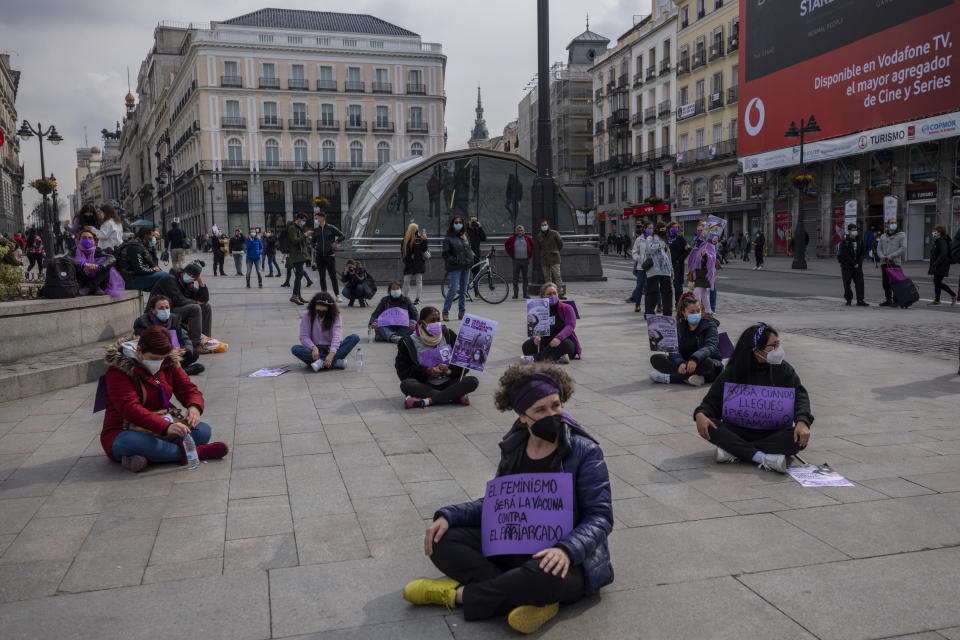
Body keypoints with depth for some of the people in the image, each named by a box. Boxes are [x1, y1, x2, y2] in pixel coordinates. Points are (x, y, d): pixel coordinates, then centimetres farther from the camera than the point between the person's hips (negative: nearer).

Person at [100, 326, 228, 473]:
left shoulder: (168, 362, 3)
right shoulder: (118, 370, -16)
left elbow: (189, 390, 4)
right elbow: (130, 408, -29)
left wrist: (194, 407, -23)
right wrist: (166, 427, -44)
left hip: (163, 426, 5)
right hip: (125, 432, -5)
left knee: (203, 430, -19)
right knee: (131, 442, -41)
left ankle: (147, 457, -31)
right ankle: (195, 452, -31)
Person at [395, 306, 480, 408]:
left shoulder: (449, 335, 7)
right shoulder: (410, 342, 1)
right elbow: (403, 371, -3)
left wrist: (450, 370, -13)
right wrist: (427, 371, -16)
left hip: (448, 382, 1)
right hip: (425, 385, -1)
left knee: (473, 381, -25)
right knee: (405, 384, -32)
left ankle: (427, 401, -32)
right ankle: (456, 397, -32)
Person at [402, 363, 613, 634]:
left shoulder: (585, 452, -12)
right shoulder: (513, 448, 4)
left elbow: (600, 516, -14)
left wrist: (567, 550, -34)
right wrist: (448, 516, -4)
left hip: (570, 562, -5)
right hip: (515, 547, 6)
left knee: (546, 574, -42)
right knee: (443, 542, -13)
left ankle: (456, 593, -17)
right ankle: (535, 600, -25)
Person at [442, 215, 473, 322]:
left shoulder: (464, 235, 14)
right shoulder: (448, 237, -4)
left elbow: (468, 248, 24)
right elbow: (445, 254, -6)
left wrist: (470, 258, 7)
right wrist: (455, 261, -17)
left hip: (466, 267, 6)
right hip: (455, 268, -6)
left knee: (463, 290, 9)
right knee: (453, 290, -10)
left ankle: (462, 312, 17)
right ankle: (445, 313, -1)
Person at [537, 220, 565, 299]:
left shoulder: (554, 233, -1)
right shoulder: (539, 237, 10)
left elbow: (561, 243, 8)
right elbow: (538, 249, 21)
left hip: (554, 259, -3)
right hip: (544, 260, 4)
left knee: (557, 276, -10)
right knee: (547, 277, 3)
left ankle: (561, 293, -9)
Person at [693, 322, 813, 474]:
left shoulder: (784, 370, 3)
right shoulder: (732, 372, 0)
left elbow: (800, 395, -4)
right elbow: (712, 401, 1)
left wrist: (802, 421, -26)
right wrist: (700, 414, -23)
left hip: (773, 433, 1)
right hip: (738, 431, 0)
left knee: (799, 439, -31)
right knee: (708, 426, -28)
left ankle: (733, 451, -31)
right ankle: (763, 458, -39)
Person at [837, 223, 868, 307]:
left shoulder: (859, 240, 8)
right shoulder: (844, 241, -7)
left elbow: (863, 253, 9)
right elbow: (844, 255, -14)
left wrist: (858, 263, -5)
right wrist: (854, 263, -15)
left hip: (857, 265, 4)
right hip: (847, 266, -4)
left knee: (860, 282, -2)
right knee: (847, 284, 0)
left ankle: (860, 300, -1)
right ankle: (848, 300, 10)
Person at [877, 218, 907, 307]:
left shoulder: (901, 235, 3)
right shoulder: (883, 237, 17)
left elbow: (903, 249, -7)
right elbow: (879, 249, 10)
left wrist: (891, 256, -14)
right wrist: (883, 257, -10)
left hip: (895, 263, -5)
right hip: (884, 263, 5)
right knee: (885, 283, 6)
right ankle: (888, 300, 15)